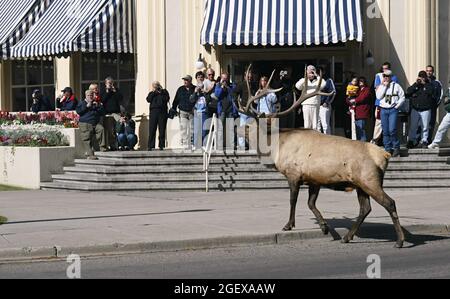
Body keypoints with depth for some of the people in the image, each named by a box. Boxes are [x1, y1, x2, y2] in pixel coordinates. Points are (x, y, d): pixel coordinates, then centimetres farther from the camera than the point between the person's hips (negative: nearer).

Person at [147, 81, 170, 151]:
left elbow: (167, 99, -3)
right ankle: (151, 146, -4)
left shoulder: (164, 92, 14)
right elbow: (148, 99, 1)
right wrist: (153, 93, -2)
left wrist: (160, 93, -3)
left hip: (162, 112, -1)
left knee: (162, 129, -2)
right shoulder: (151, 93, 18)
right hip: (153, 112, 1)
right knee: (152, 129, -5)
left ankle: (161, 146, 2)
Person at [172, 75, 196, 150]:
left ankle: (192, 145, 5)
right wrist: (173, 110, 8)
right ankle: (185, 146, -4)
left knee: (192, 130, 0)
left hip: (192, 112, -1)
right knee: (183, 130, -5)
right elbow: (176, 100, 13)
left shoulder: (195, 89, 3)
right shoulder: (180, 89, 9)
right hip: (183, 112, 1)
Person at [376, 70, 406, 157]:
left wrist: (397, 106, -6)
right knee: (385, 131, 2)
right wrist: (384, 86, -6)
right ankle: (388, 149, 9)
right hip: (383, 110, 3)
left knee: (392, 130, -13)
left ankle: (396, 147, 2)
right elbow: (378, 96, -4)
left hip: (393, 110, -3)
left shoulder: (396, 86, 4)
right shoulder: (381, 86, 12)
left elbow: (402, 97, 4)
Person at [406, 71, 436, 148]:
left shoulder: (429, 85, 5)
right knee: (413, 127, 4)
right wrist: (416, 84, -8)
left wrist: (424, 84, -12)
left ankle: (424, 142, 7)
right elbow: (408, 92, -3)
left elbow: (432, 92, -15)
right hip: (415, 109, 2)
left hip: (425, 110, -2)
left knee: (425, 127, -1)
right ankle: (411, 141, 11)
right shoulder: (415, 85, 12)